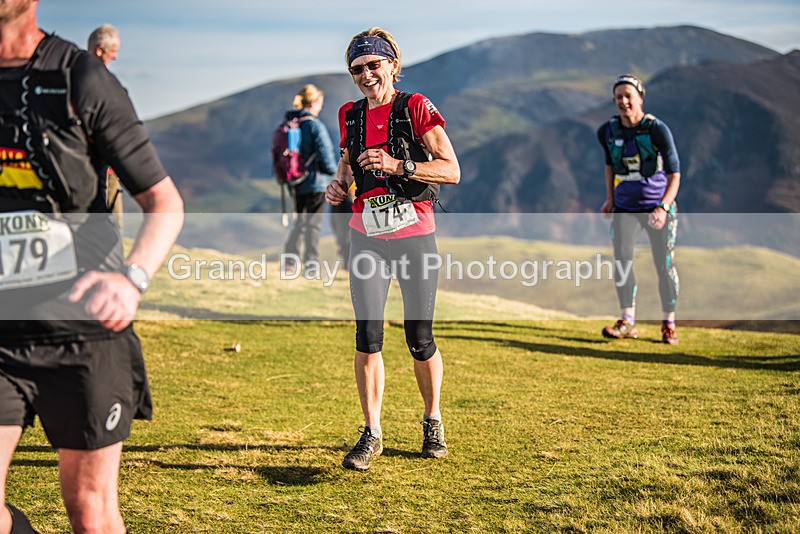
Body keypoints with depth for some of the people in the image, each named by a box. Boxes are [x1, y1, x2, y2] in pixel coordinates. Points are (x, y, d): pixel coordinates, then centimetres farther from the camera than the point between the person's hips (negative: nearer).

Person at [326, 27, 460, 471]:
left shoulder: (416, 108, -6)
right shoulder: (351, 115, 8)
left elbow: (452, 170, -11)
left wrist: (398, 166, -21)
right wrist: (339, 183, 4)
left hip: (414, 237, -3)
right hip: (366, 238, 3)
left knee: (420, 339, 4)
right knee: (368, 338, -4)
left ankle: (432, 422, 26)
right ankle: (371, 434, 6)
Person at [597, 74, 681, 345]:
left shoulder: (657, 129, -13)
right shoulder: (608, 131, 0)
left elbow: (674, 174, -12)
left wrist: (663, 208, -24)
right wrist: (610, 197, 12)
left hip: (658, 207, -3)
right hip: (625, 207, 3)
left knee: (664, 264, -3)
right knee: (621, 258, -11)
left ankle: (669, 325, 10)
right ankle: (628, 322, -5)